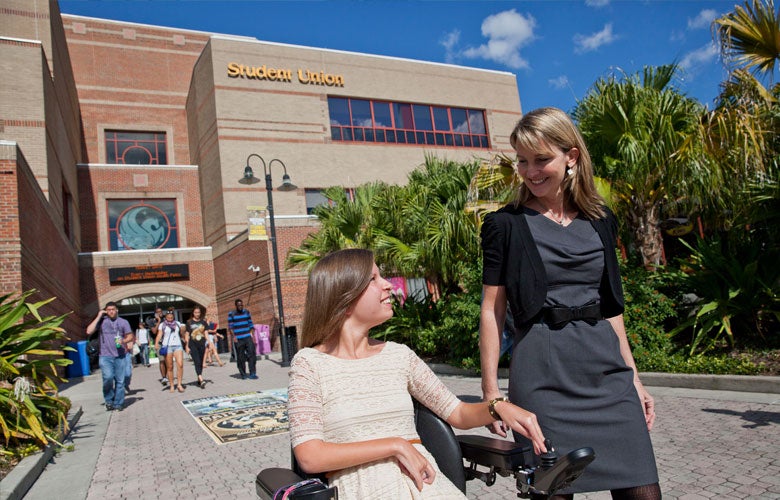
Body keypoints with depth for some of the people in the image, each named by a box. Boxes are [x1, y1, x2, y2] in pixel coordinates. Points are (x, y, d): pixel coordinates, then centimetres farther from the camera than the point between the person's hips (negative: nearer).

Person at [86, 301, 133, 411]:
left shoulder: (123, 322, 10)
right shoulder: (101, 321, 9)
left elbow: (130, 336, 11)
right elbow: (89, 331, -4)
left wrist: (123, 341, -11)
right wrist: (98, 317, -3)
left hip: (120, 355, 1)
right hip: (105, 356, -1)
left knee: (120, 380, 1)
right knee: (108, 377, -17)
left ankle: (118, 404, 12)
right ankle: (109, 401, 4)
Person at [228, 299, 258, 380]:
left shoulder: (246, 312, 11)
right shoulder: (231, 314, 2)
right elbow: (230, 327, -1)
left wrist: (253, 336, 9)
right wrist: (234, 337, -13)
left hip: (248, 337, 2)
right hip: (238, 339, -2)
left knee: (251, 354, -9)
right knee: (240, 357, 2)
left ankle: (252, 373, -9)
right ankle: (243, 374, 13)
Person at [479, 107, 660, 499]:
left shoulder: (600, 220, 11)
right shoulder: (505, 224, -1)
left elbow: (610, 306, 16)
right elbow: (492, 310, -2)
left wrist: (633, 377, 14)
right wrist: (490, 389, -6)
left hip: (605, 365, 4)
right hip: (542, 372, -4)